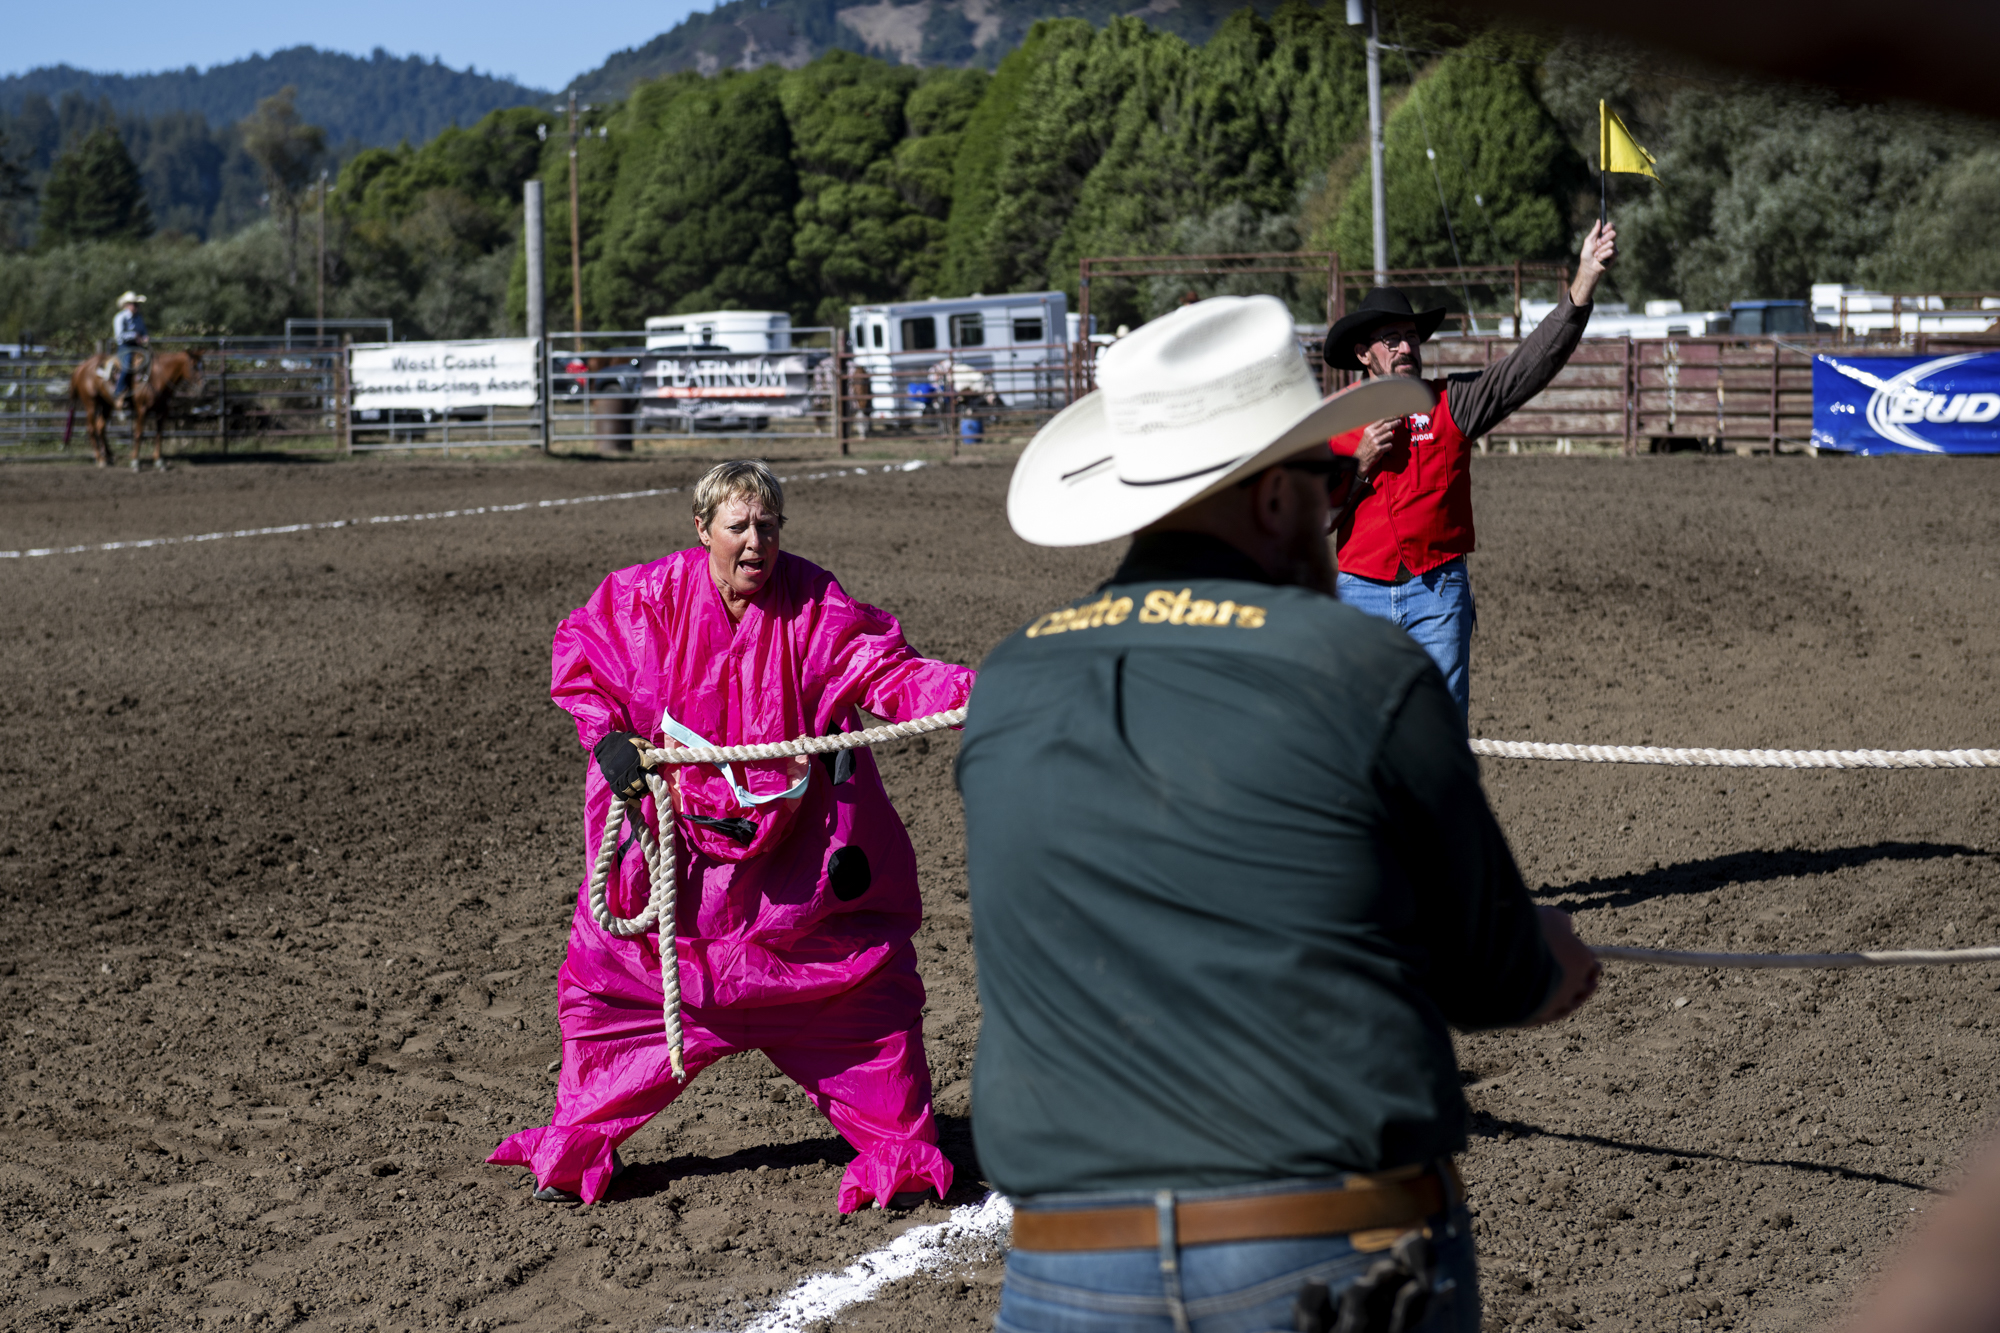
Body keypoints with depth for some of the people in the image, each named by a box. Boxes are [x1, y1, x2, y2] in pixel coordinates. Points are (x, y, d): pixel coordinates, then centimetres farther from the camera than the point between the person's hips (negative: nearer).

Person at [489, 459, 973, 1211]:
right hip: (675, 840, 1)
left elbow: (887, 672, -19)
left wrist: (975, 695, -36)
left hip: (795, 850, 0)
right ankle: (576, 1149, 26)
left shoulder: (814, 604, -12)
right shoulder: (651, 597, -9)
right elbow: (580, 650, 4)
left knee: (864, 981, 1)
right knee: (615, 978, 7)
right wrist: (606, 732, -11)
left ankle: (896, 1154, 17)